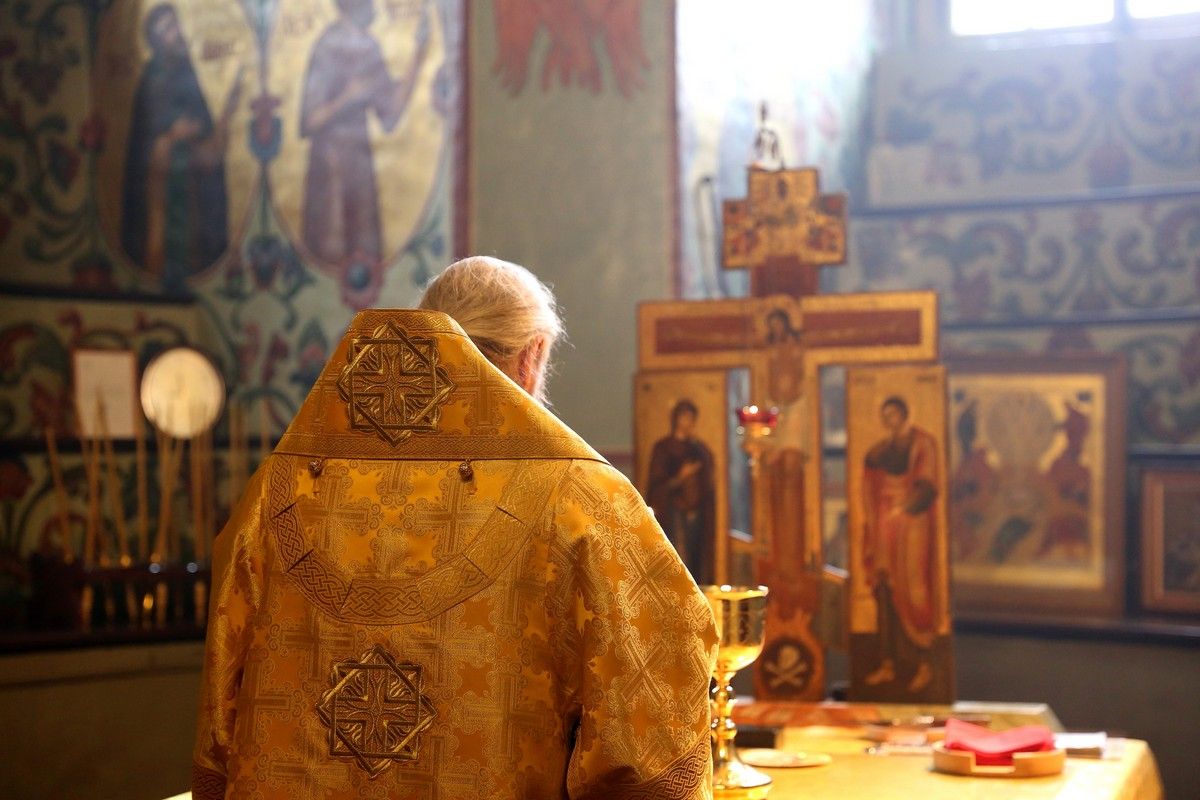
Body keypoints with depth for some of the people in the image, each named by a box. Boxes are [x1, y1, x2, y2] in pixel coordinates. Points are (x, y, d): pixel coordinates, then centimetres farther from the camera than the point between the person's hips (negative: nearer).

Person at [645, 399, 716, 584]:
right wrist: (680, 477, -17)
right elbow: (656, 485, -3)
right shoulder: (663, 448, 1)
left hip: (699, 515, 5)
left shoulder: (701, 449, 17)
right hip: (675, 515, -5)